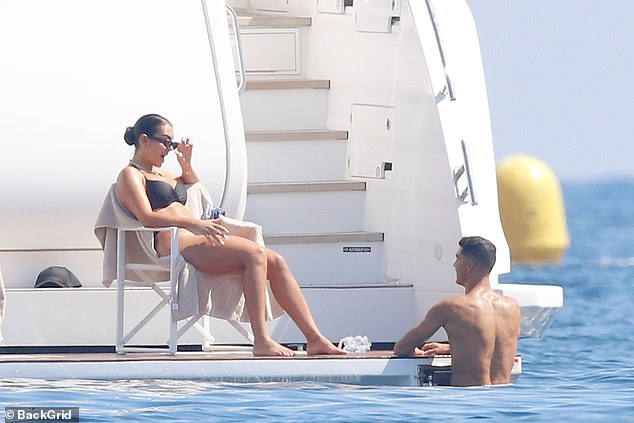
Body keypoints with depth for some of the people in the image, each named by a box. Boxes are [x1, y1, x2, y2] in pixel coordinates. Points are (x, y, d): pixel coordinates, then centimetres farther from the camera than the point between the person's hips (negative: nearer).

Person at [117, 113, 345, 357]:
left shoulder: (161, 174, 30)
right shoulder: (131, 175, 3)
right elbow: (146, 218, -15)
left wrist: (186, 166, 27)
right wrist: (196, 224, -24)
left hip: (196, 238, 10)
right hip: (174, 243, -10)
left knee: (275, 262, -6)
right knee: (254, 254, -28)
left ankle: (314, 339, -11)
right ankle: (262, 342, -33)